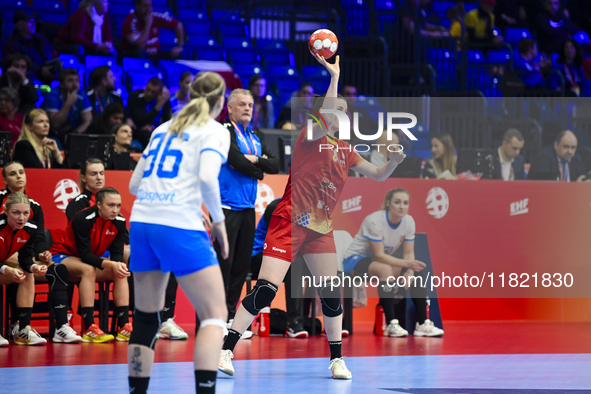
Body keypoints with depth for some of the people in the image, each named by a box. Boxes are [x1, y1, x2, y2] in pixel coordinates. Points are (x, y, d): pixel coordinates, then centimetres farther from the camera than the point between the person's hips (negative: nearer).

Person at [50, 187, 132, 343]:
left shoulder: (119, 222, -10)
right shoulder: (82, 219, -28)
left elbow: (117, 253, -9)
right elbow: (85, 255, -31)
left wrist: (120, 264, -33)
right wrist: (111, 264, -43)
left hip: (92, 259, 6)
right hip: (63, 256, -6)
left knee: (121, 272, -17)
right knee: (88, 270, -36)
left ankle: (124, 326, -22)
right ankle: (89, 329, -41)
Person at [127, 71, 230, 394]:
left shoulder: (164, 129, 21)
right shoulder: (215, 131, 3)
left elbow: (135, 183, 19)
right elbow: (207, 177, -14)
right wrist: (218, 221, -3)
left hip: (141, 222, 6)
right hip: (180, 226, -6)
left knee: (146, 319, 13)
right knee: (214, 315, -2)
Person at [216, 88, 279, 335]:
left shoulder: (255, 139, 19)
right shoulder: (226, 131, -5)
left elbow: (275, 165, 10)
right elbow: (237, 161, -17)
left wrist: (255, 160, -7)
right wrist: (258, 171, 0)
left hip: (248, 208, 8)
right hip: (227, 207, -8)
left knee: (242, 264, 8)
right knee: (224, 262, -9)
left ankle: (231, 315, 14)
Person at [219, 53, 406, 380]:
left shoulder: (345, 150, 13)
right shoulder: (310, 138, -6)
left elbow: (377, 175, 19)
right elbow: (324, 120, -28)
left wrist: (393, 162, -2)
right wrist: (334, 75, -28)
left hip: (321, 230, 6)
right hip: (289, 224, -6)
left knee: (331, 294, 1)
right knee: (265, 290, -15)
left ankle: (337, 359, 12)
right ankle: (226, 350, -11)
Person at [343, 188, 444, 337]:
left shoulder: (408, 221, -7)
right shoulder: (374, 220, -27)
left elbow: (408, 253, -4)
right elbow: (379, 255, -28)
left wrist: (410, 271, -26)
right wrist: (407, 264, -37)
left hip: (382, 262, 7)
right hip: (355, 260, -7)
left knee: (416, 273, -15)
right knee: (385, 269, -38)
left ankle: (422, 324, -15)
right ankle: (391, 325, -39)